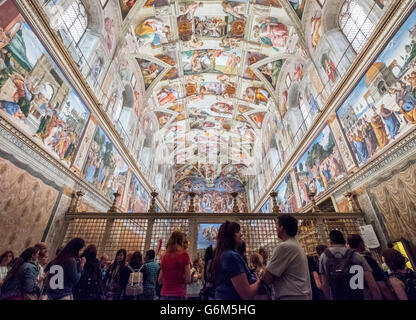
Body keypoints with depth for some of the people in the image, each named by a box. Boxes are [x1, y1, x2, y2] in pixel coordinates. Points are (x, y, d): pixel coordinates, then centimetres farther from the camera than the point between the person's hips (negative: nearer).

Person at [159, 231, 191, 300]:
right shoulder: (184, 254, -9)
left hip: (164, 295, 5)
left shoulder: (164, 256, 4)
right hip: (178, 295, -5)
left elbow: (160, 281, 10)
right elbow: (188, 280, -9)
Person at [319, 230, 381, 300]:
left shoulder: (323, 256, -3)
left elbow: (324, 284, -1)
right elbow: (373, 286, -14)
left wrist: (329, 298, 7)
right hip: (358, 297, 0)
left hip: (336, 297, 1)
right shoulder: (356, 256, -6)